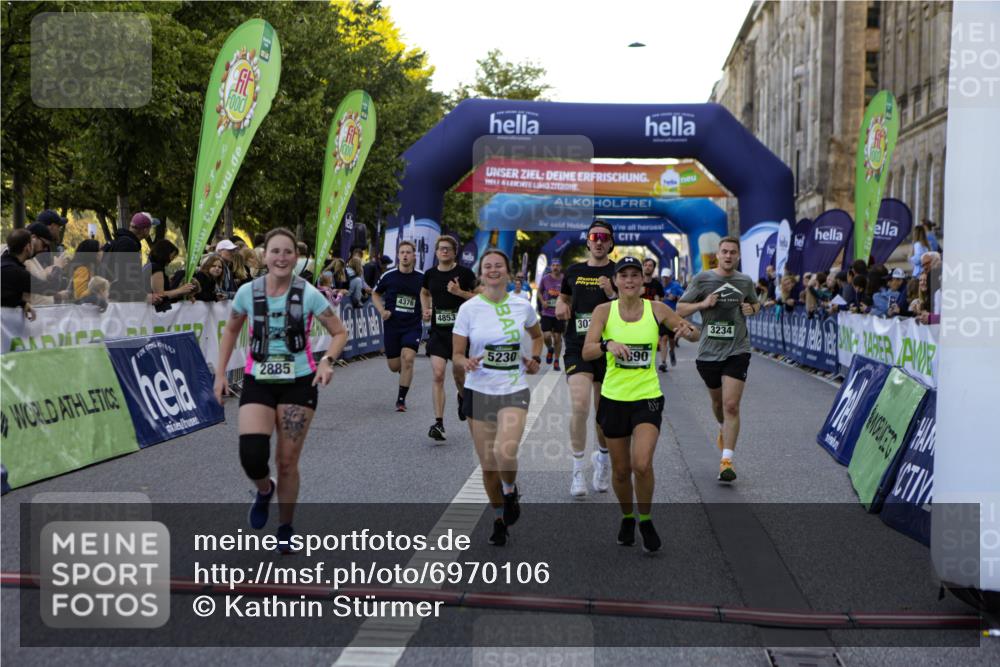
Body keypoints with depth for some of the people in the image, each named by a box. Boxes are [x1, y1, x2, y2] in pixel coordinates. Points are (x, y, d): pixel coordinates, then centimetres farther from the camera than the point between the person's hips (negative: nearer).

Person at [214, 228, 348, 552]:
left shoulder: (308, 294, -10)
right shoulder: (248, 292, -4)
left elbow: (340, 333, -1)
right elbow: (230, 331, 13)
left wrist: (327, 361, -19)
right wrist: (220, 373, 8)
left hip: (299, 383, -1)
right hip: (258, 382, 1)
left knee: (288, 461, 4)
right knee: (252, 457, -17)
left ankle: (285, 529, 25)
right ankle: (264, 490, 20)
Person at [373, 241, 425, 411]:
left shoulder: (422, 278, -2)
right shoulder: (389, 276, -1)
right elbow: (376, 294, 15)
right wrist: (382, 310, -2)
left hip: (413, 326, -1)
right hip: (392, 326, 2)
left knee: (407, 359, -19)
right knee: (394, 366, 6)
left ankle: (401, 399, -7)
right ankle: (405, 372, 44)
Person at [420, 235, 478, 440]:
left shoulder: (465, 273, -4)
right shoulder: (430, 274, 7)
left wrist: (460, 292, -17)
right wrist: (426, 310, 10)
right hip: (438, 331, 2)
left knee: (458, 373, 8)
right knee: (438, 375, -9)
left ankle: (463, 397, 45)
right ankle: (438, 423, -10)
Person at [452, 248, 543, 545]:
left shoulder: (523, 306, 0)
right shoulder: (468, 309, -5)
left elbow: (537, 336, 21)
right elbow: (457, 354, -1)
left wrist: (535, 359, 3)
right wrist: (467, 363, -23)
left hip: (514, 390, -1)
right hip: (479, 391, 1)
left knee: (505, 453, -23)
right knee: (487, 464, 6)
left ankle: (511, 491, 11)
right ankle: (499, 519, 30)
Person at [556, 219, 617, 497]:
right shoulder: (574, 272, 9)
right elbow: (563, 298, 26)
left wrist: (611, 294, -18)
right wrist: (561, 306, 3)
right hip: (577, 347, 0)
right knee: (579, 406, -17)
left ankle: (603, 458, 36)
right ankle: (578, 470, -5)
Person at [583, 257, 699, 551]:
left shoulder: (657, 309, -3)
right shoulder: (604, 311, -4)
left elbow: (695, 335, 6)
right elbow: (586, 352, -15)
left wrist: (688, 331, -18)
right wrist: (608, 344, -36)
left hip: (648, 397, -1)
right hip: (614, 398, 1)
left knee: (642, 464, -17)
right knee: (620, 470, 10)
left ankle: (646, 520, 8)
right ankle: (627, 518, 36)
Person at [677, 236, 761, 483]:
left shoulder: (745, 281, 6)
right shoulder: (702, 279, -2)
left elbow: (756, 303, 24)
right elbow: (680, 309, 1)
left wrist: (751, 309, 1)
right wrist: (703, 304, -16)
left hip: (737, 350, -1)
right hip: (709, 350, 1)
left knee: (731, 405, -12)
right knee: (717, 401, 19)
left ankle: (727, 461, -10)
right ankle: (723, 428, 53)